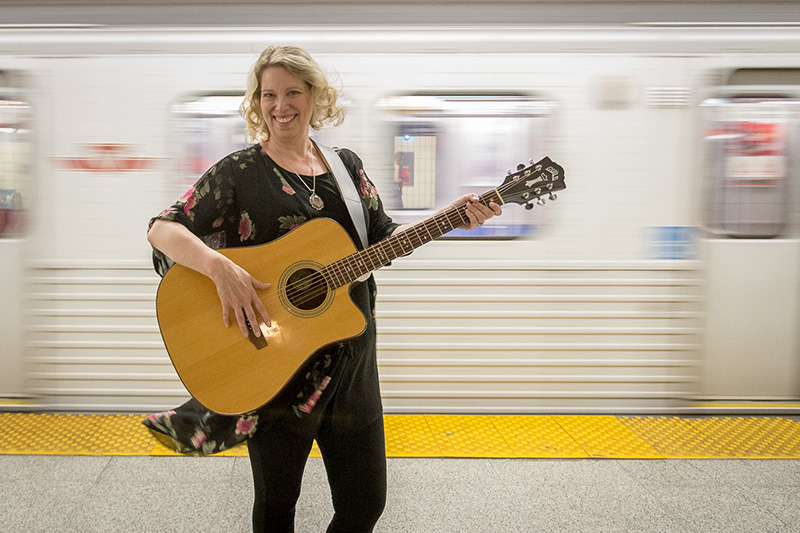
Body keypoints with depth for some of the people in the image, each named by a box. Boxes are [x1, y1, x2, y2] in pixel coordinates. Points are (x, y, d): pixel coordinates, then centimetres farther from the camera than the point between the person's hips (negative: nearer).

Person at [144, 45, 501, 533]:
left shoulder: (346, 165, 9)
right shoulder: (239, 172, -4)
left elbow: (382, 239, 10)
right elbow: (163, 229, -9)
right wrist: (219, 266, -27)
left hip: (350, 361, 4)